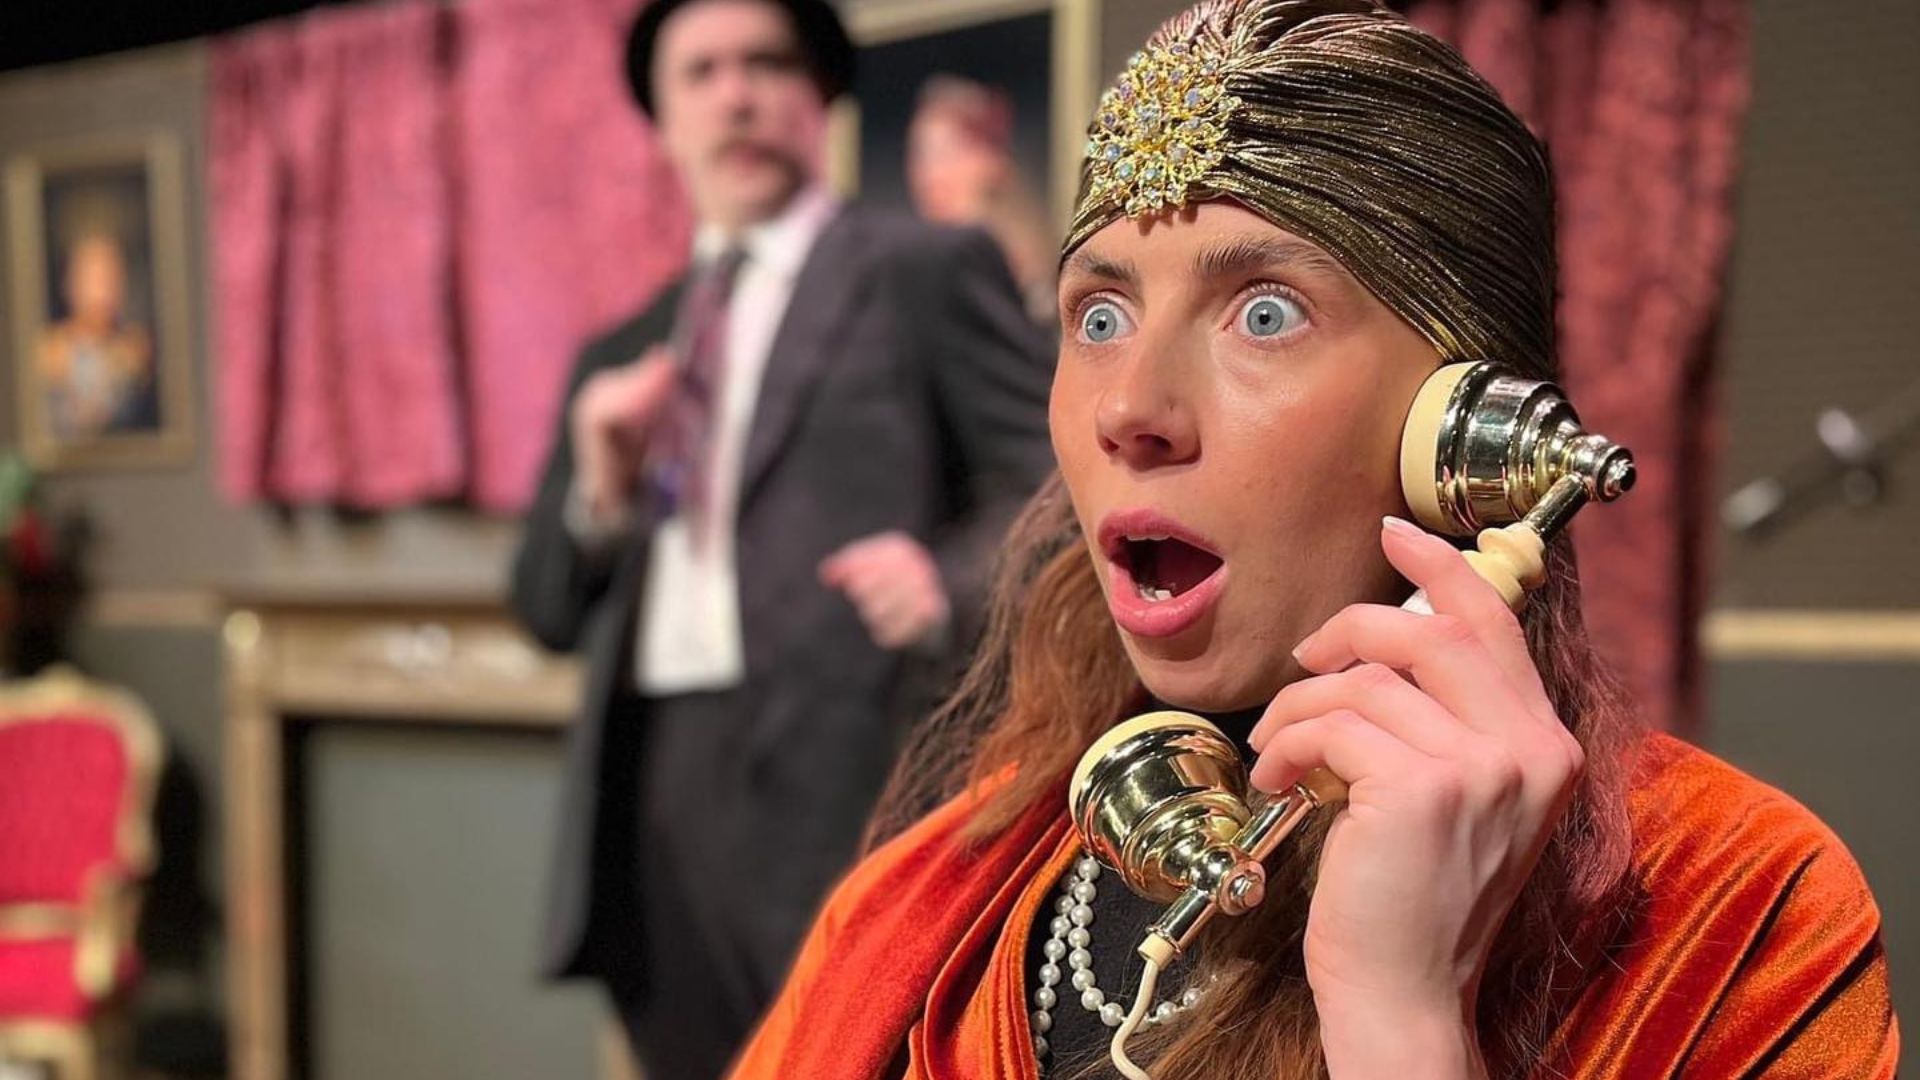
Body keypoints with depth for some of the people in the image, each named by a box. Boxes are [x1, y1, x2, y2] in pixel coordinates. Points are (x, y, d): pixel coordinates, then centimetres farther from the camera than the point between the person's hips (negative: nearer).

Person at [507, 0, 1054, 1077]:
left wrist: (952, 584, -21)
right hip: (656, 791, 6)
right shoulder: (626, 351, 19)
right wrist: (599, 493, -1)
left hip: (847, 780, -5)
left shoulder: (926, 270, 5)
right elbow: (550, 610, 19)